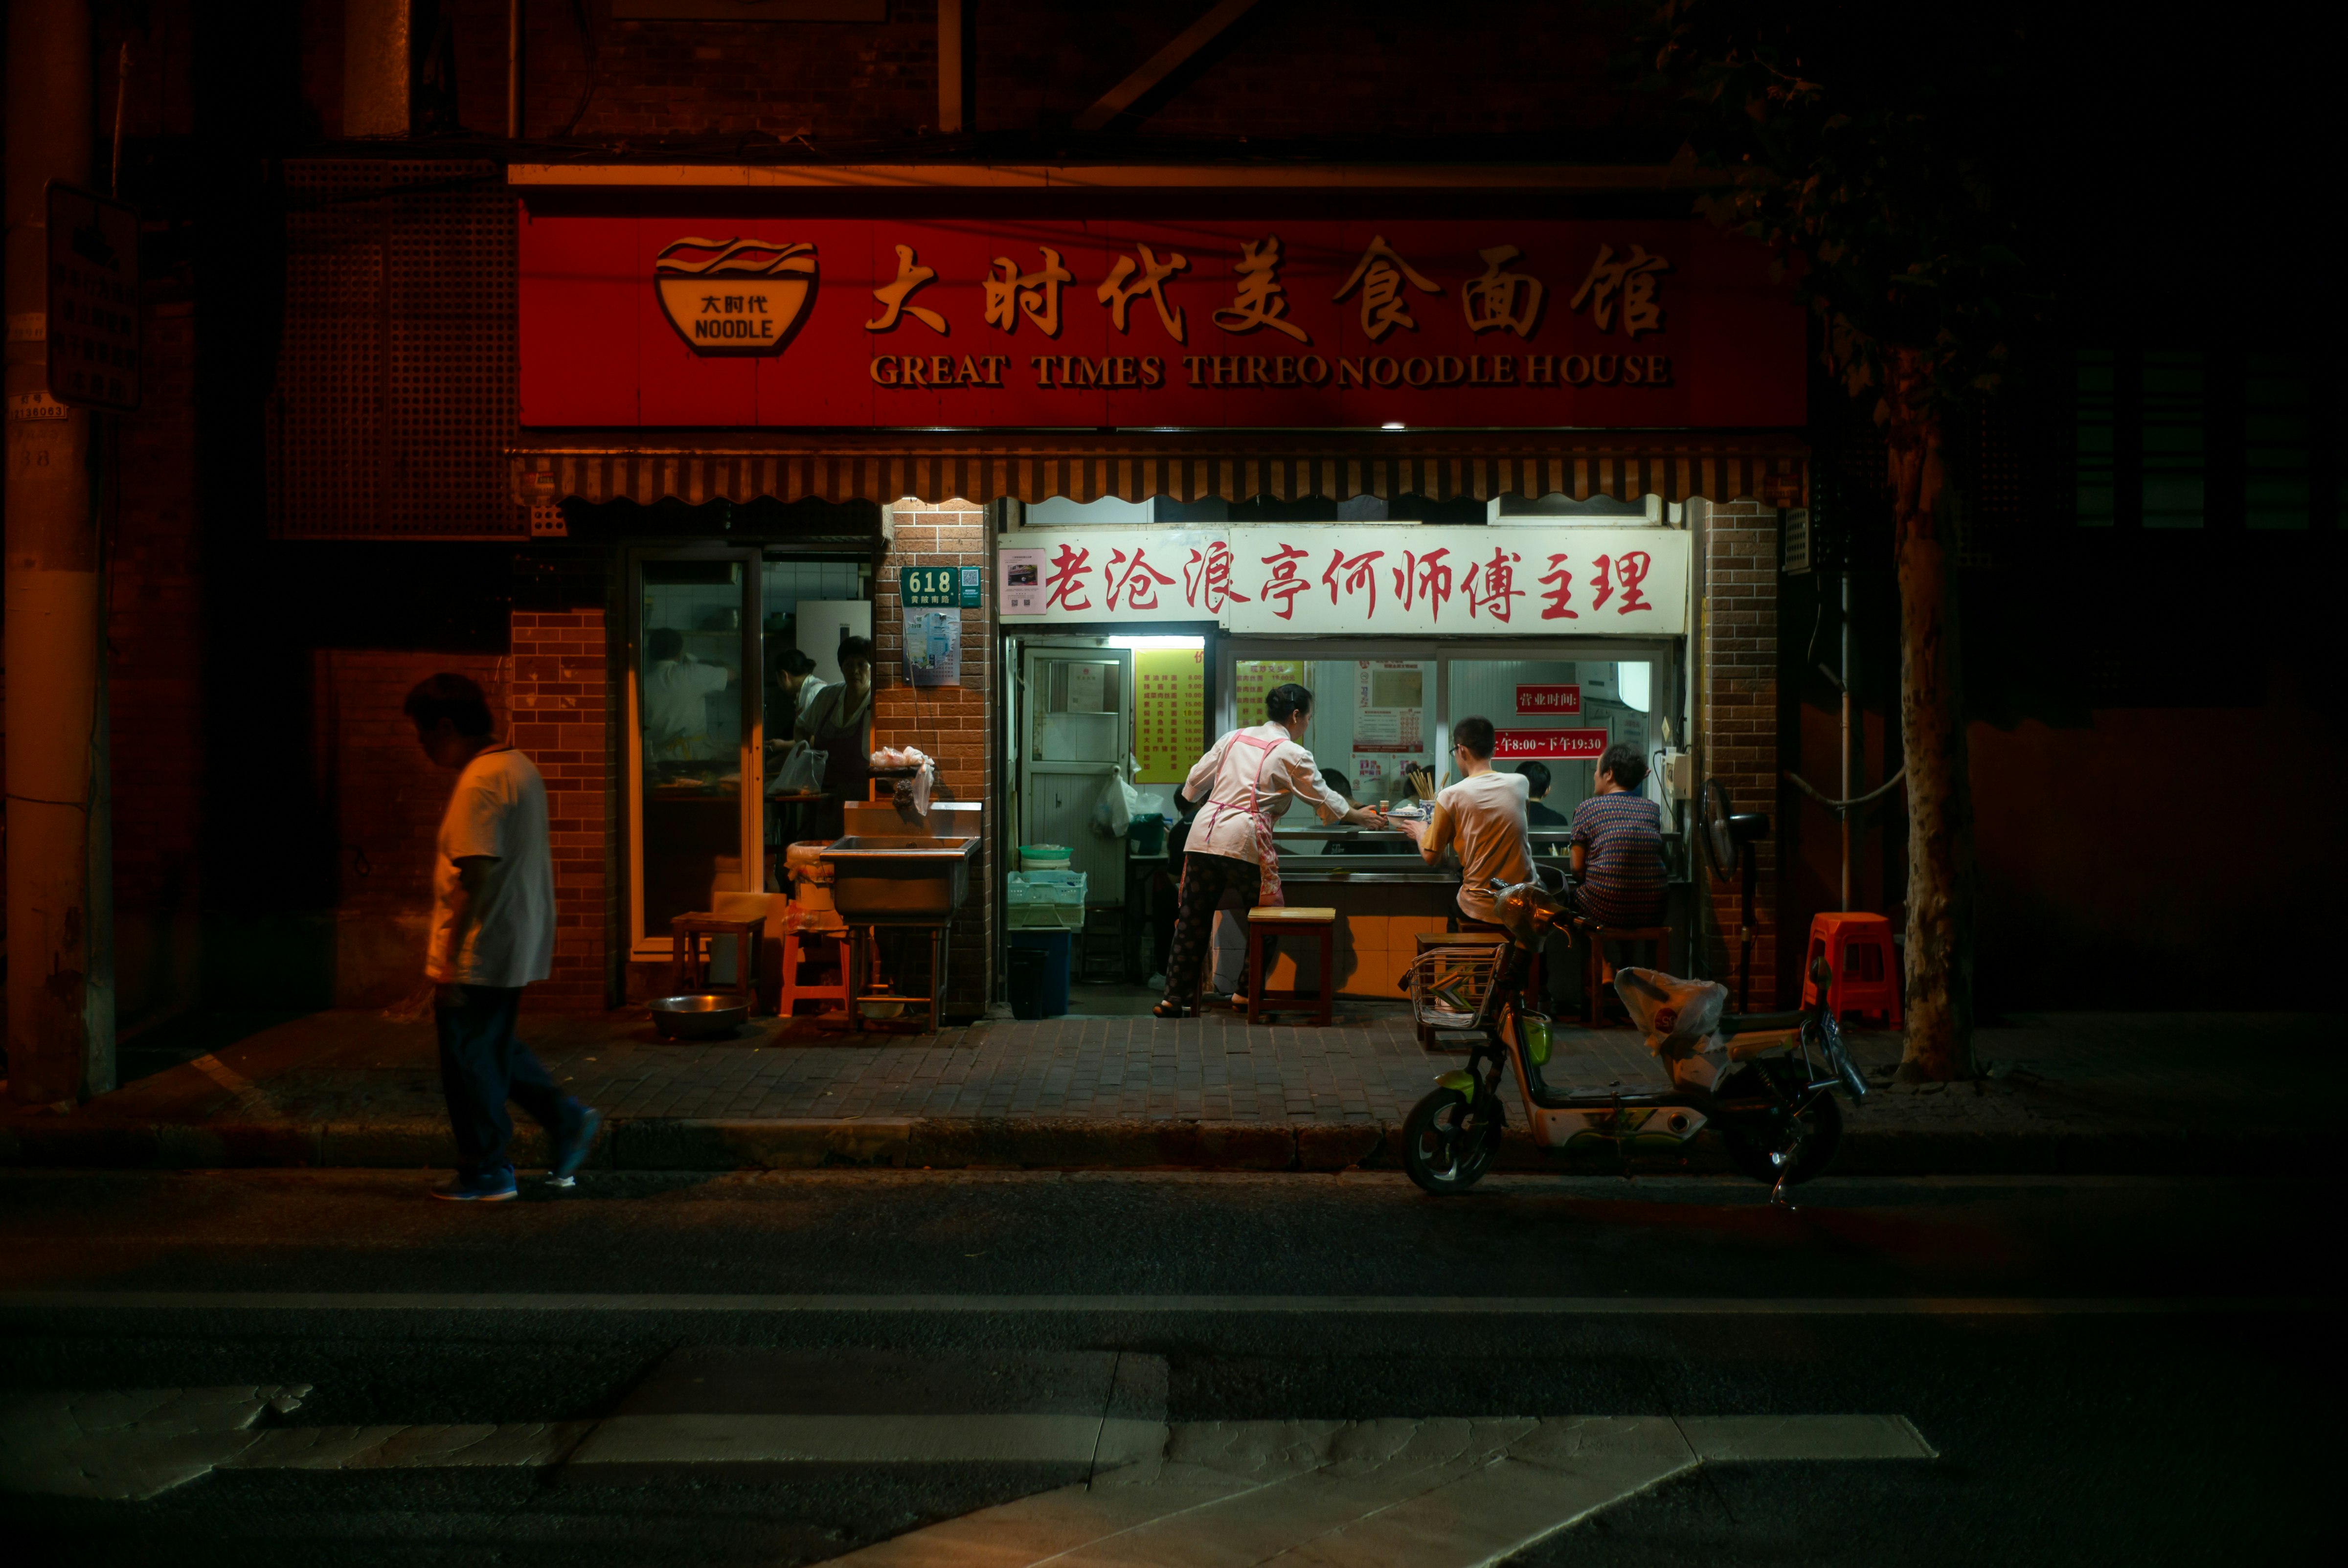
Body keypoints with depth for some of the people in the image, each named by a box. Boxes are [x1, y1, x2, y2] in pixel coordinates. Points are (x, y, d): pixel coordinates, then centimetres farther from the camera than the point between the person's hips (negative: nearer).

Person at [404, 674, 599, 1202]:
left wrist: (449, 959, -20)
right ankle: (566, 1119, 21)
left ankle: (487, 1173, 13)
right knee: (494, 1049, 22)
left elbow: (474, 880, -24)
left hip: (480, 953, -10)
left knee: (470, 1060, 3)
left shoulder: (478, 786, -20)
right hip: (521, 947, 10)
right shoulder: (520, 767, 10)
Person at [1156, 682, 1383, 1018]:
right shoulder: (1292, 754, 3)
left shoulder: (1233, 738, 17)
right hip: (1245, 840, -5)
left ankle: (1174, 997, 9)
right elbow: (1323, 799, 10)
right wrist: (1359, 816, 27)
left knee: (1193, 920, 8)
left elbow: (1196, 781, 21)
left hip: (1205, 831, 6)